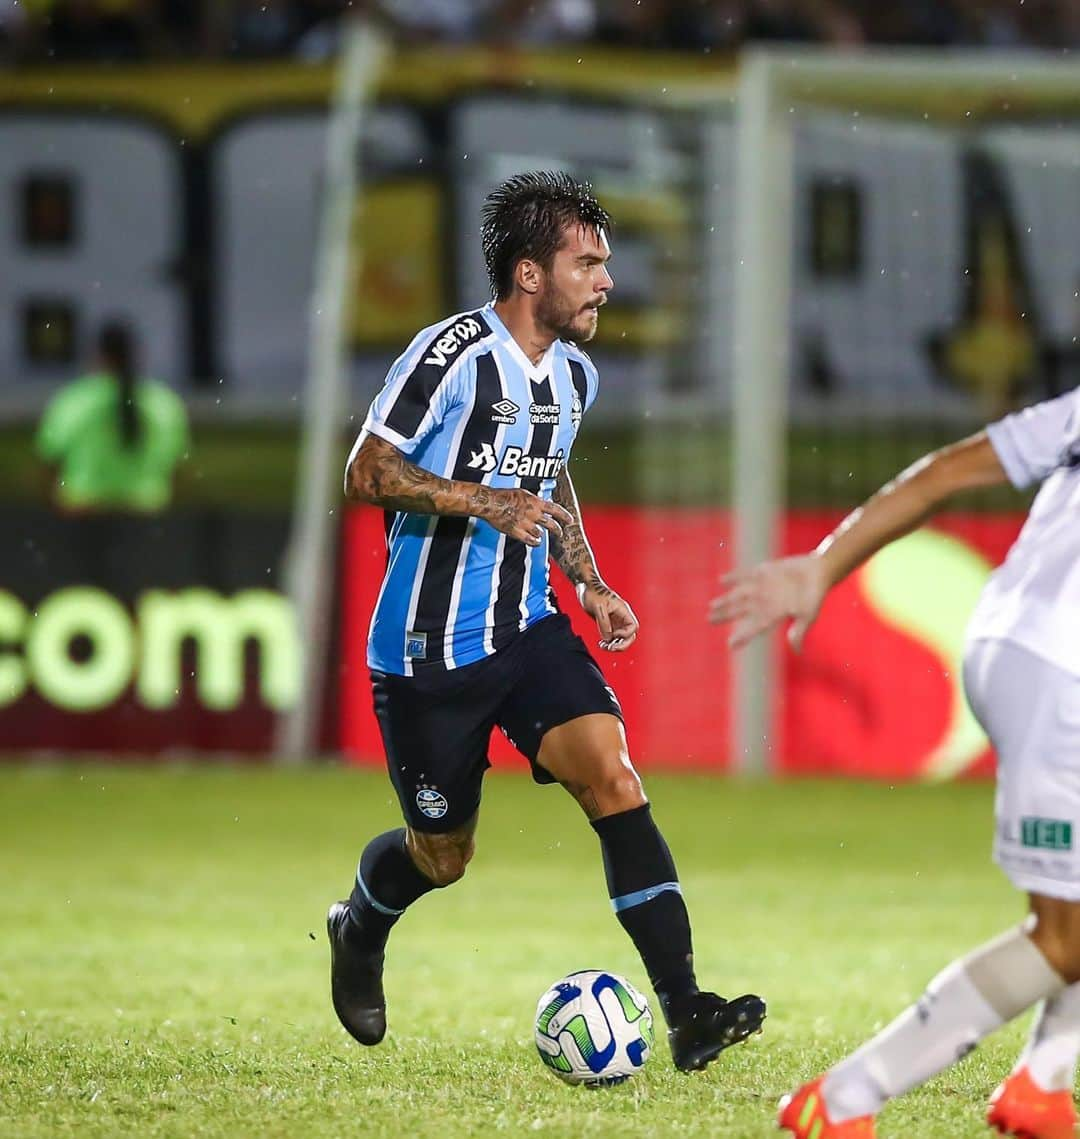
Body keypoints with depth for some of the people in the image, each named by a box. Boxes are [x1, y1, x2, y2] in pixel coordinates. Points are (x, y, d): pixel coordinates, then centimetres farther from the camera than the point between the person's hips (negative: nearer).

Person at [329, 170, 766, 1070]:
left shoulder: (576, 374, 9)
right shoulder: (450, 354, -15)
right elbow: (366, 474, -15)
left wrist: (590, 585, 13)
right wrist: (482, 501, -26)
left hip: (529, 630, 5)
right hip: (429, 648, -5)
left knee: (613, 775, -17)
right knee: (442, 855, 6)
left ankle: (686, 1012, -23)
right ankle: (359, 932, 43)